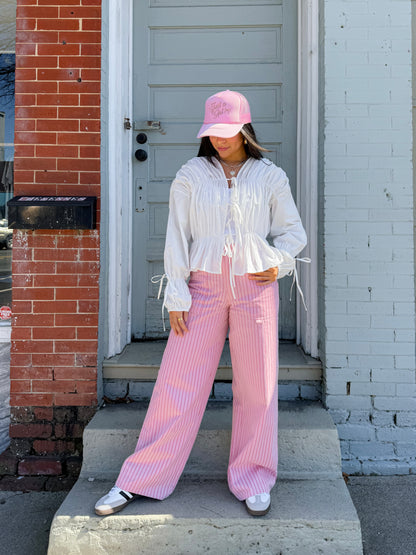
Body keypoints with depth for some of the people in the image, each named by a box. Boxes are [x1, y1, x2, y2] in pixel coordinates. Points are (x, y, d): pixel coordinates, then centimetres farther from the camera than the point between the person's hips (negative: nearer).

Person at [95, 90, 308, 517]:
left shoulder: (270, 176, 7)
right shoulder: (191, 176, 6)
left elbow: (293, 232, 14)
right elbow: (177, 238, 3)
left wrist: (279, 262, -5)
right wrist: (176, 296, -3)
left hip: (254, 287, 1)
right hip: (204, 286, 0)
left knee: (256, 386, 5)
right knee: (179, 383, 0)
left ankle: (252, 481, 23)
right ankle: (138, 481, 13)